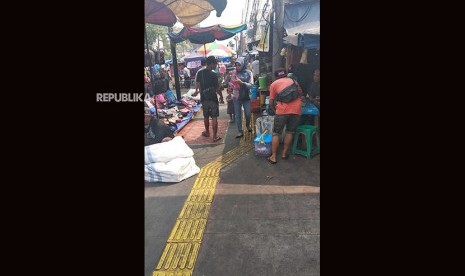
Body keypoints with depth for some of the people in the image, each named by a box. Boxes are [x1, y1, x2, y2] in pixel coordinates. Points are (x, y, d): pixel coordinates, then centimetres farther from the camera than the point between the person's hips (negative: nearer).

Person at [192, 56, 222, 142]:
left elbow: (198, 86, 6)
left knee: (206, 116, 19)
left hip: (204, 99, 5)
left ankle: (207, 132, 35)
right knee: (214, 117, 0)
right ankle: (215, 136, 3)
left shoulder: (200, 73, 1)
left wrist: (201, 96, 16)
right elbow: (217, 89, -10)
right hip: (213, 99, -5)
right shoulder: (214, 75, -13)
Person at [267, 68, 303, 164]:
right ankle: (284, 153, 26)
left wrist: (275, 110, 31)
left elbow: (271, 102, 14)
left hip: (282, 110, -3)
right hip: (296, 109, 3)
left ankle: (273, 157, 9)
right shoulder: (293, 81, 23)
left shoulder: (274, 84, 15)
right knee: (290, 132, 18)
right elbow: (300, 93, 32)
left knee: (276, 133, 8)